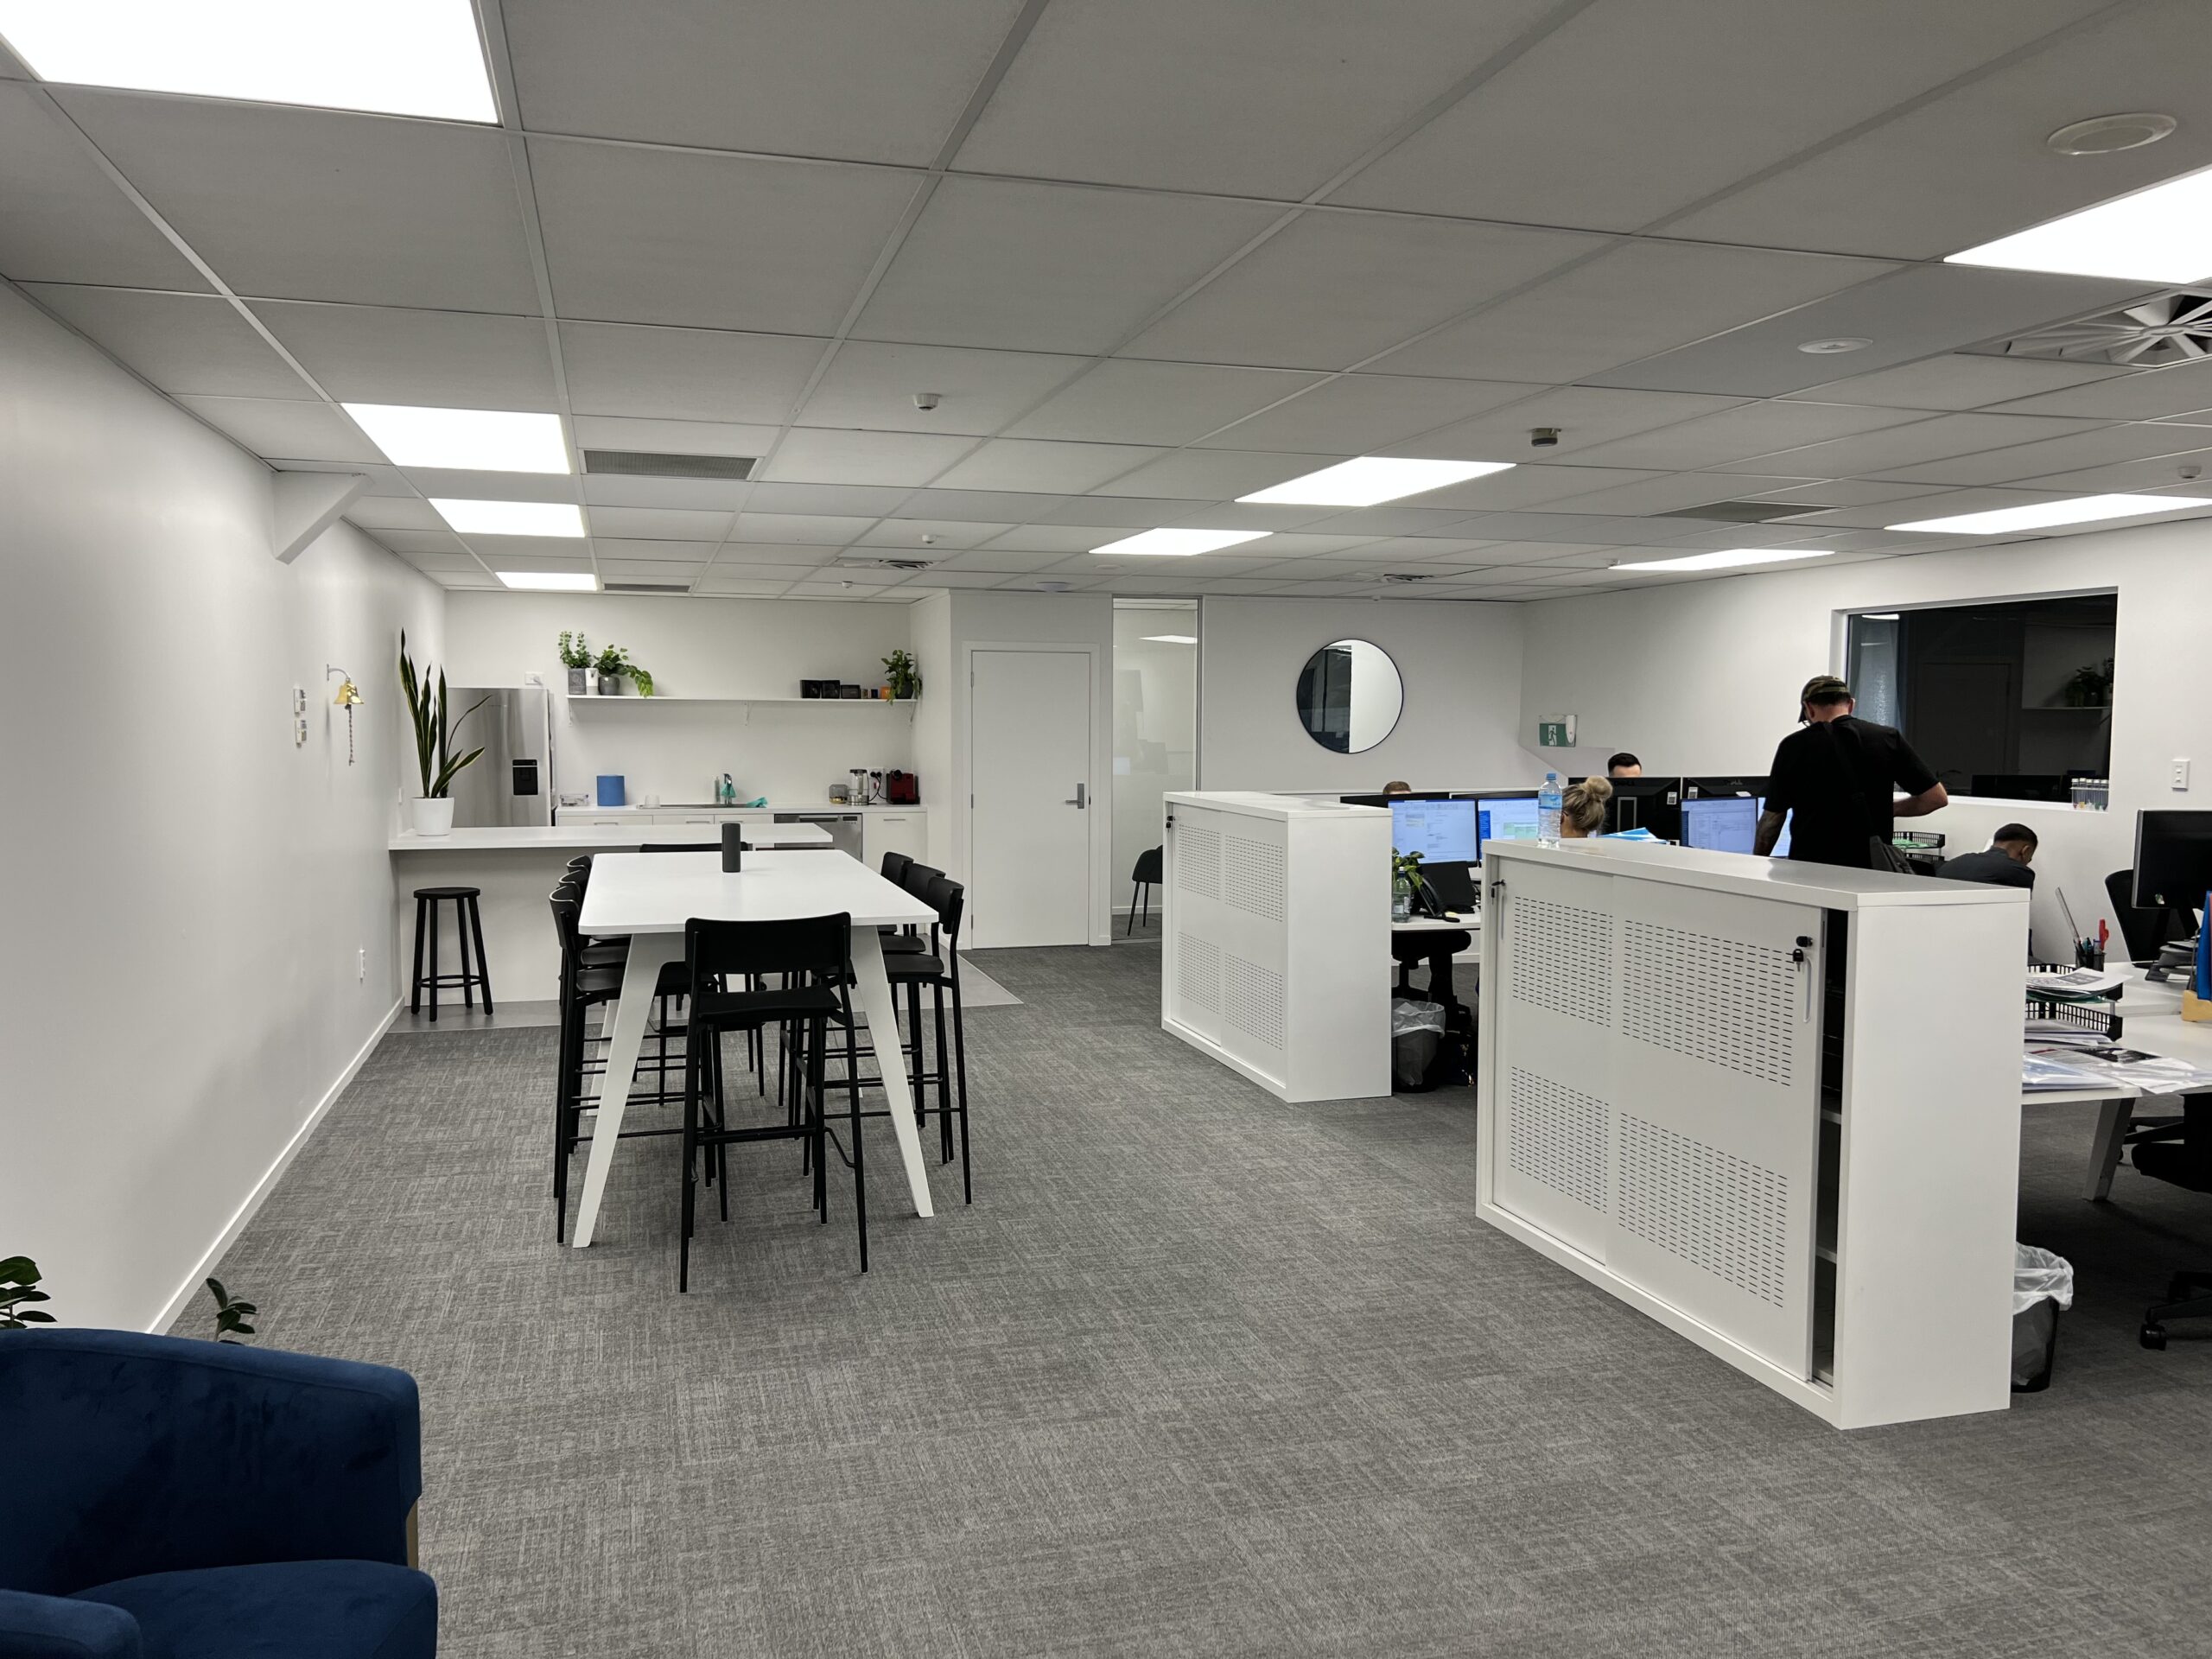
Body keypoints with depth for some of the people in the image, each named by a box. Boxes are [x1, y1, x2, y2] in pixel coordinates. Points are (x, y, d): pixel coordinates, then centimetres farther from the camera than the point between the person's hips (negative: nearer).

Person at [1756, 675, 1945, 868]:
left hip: (1810, 868, -1)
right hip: (1871, 868, 1)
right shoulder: (1888, 738, 1)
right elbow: (1936, 797, 3)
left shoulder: (1793, 746, -2)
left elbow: (1772, 818, 3)